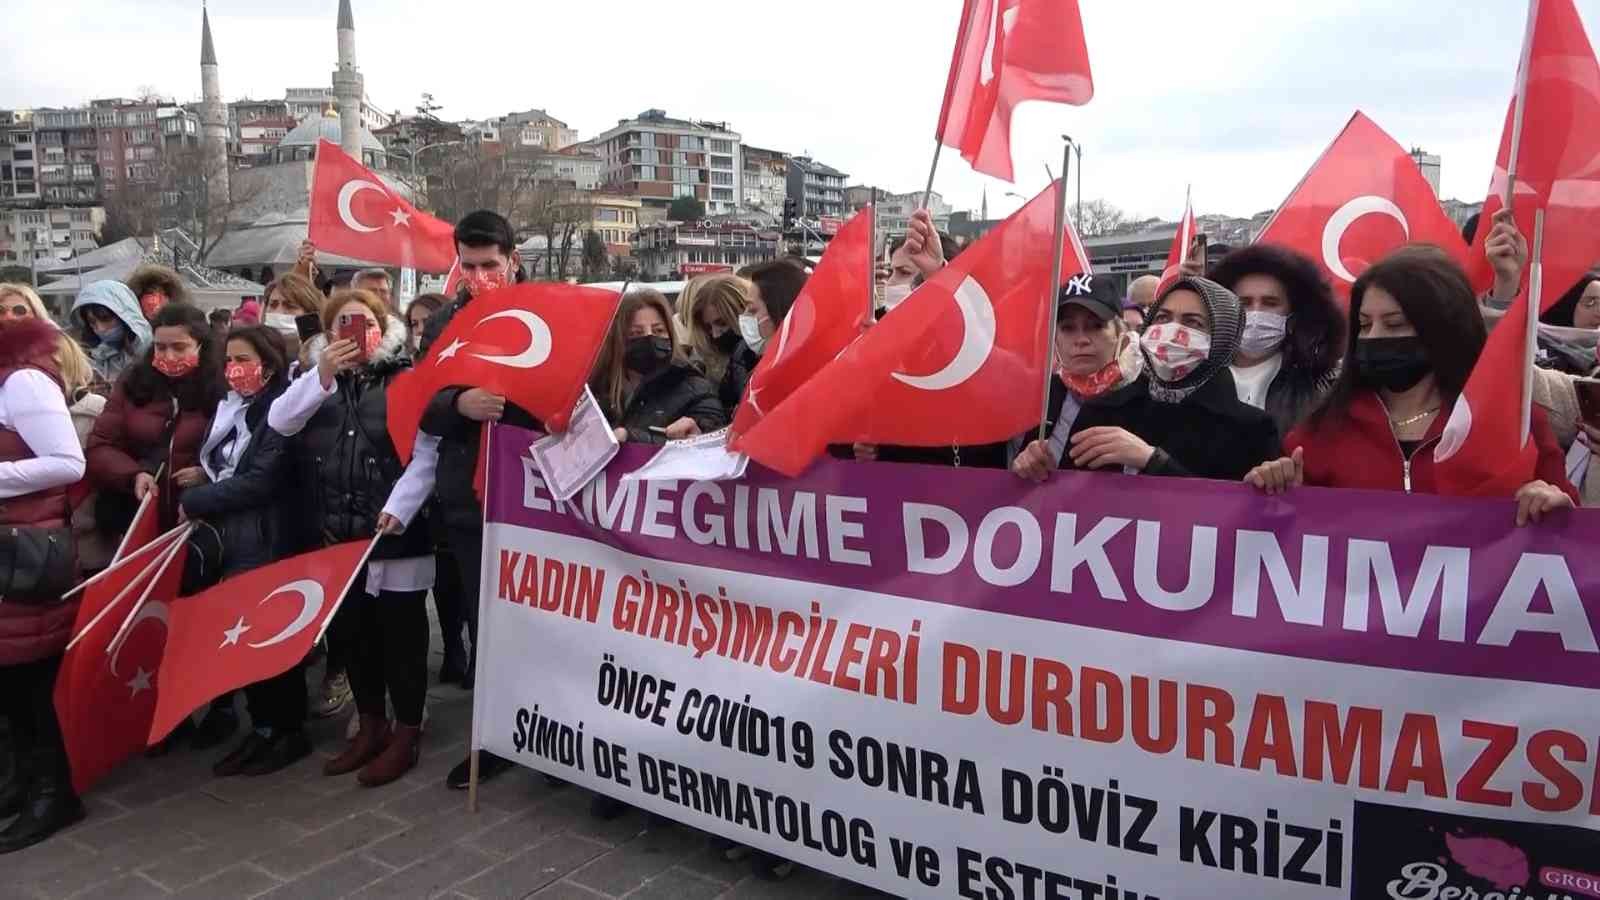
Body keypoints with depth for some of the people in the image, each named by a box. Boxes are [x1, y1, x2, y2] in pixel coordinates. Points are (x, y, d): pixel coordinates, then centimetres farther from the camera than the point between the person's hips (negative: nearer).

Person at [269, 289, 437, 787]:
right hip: (336, 534, 5)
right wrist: (323, 375, -16)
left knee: (401, 636, 4)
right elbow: (279, 423, -5)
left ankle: (407, 732, 17)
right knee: (353, 634, 15)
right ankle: (371, 725, 30)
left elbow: (426, 456, -11)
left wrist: (397, 510, -21)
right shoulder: (318, 381, 13)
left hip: (395, 534, -5)